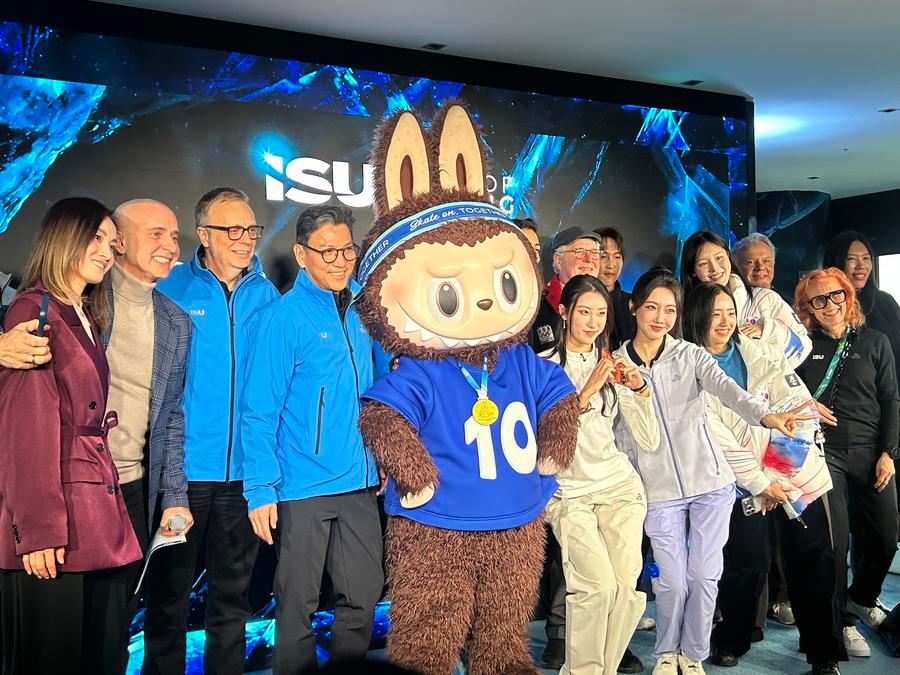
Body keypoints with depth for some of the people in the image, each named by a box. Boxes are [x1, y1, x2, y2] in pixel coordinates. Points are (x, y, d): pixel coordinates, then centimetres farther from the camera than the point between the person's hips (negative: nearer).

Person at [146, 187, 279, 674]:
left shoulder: (265, 296, 5)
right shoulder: (173, 288, -5)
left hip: (243, 469, 3)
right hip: (183, 466, -3)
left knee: (233, 589, 16)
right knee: (169, 588, 10)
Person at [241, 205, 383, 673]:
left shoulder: (362, 311, 6)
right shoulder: (284, 316, -11)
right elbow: (259, 411, -12)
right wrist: (261, 489, -14)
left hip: (359, 481, 6)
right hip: (304, 486, -5)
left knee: (364, 594, 14)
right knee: (298, 604, 8)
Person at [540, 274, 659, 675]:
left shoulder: (613, 368, 12)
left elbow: (650, 441, 7)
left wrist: (639, 389, -8)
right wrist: (587, 391, -16)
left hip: (619, 486, 4)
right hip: (568, 491, -4)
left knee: (625, 586, -10)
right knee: (599, 585, -20)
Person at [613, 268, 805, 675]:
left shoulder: (691, 355, 2)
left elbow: (726, 388, -17)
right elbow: (622, 435, 5)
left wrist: (768, 416, -36)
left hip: (710, 481, 1)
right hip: (658, 490, -1)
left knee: (704, 576, 5)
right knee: (673, 580, 0)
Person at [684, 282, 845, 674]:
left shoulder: (756, 351, 10)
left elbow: (795, 398, 4)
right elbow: (717, 439, -8)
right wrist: (761, 483, -9)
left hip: (796, 469, 4)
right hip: (745, 482, -3)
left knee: (813, 559, 2)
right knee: (748, 563, -3)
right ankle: (732, 642, 21)